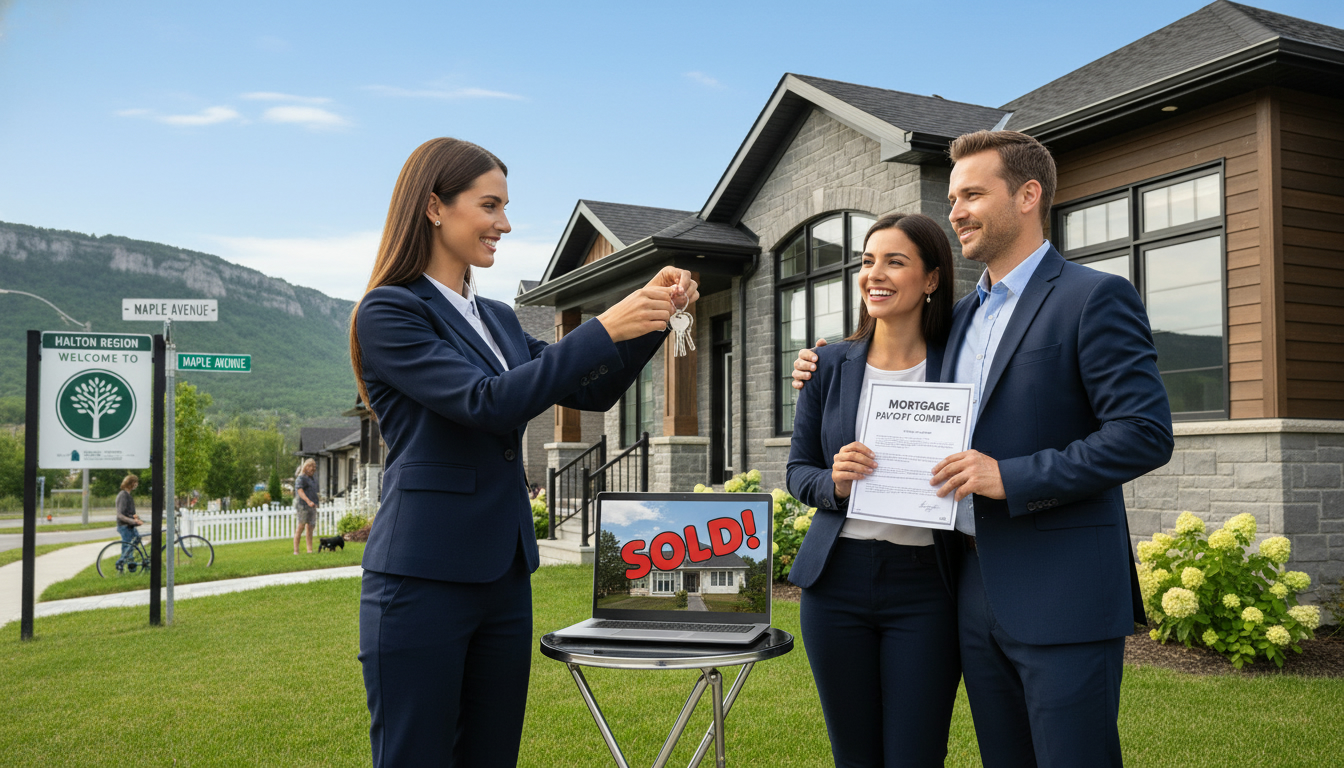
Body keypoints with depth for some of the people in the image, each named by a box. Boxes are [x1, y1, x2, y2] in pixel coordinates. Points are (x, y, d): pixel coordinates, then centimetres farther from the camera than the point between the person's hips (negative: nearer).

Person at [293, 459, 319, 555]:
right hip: (302, 505, -8)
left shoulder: (313, 479, 21)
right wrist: (308, 501, -30)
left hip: (312, 507, 8)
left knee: (310, 527, 6)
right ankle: (296, 550, -8)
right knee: (300, 527, -9)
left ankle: (310, 549, 8)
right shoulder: (301, 478, -7)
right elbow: (300, 491, -20)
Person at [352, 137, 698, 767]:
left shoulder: (498, 319, 14)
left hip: (503, 573, 7)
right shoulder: (388, 312, -8)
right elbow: (487, 403, -20)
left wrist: (650, 314, 0)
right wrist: (603, 329, -20)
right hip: (423, 578, -7)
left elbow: (592, 392, 14)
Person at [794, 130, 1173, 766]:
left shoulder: (1094, 299, -8)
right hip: (978, 590, 8)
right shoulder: (963, 315, 16)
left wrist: (1011, 477, -20)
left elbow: (1146, 433, -16)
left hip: (1063, 594, -7)